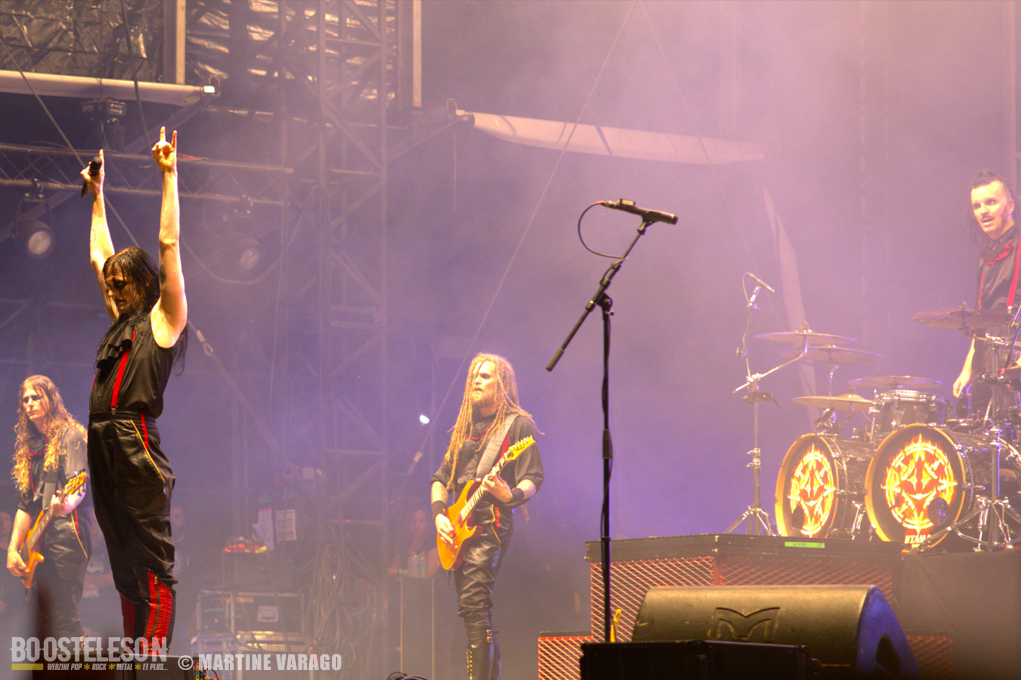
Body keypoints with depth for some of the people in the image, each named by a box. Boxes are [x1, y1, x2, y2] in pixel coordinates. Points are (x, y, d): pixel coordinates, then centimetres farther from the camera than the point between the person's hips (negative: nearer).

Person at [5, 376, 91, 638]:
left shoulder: (70, 435, -1)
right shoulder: (29, 444, 20)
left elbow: (81, 486, -15)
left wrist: (66, 505, -37)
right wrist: (13, 547, 14)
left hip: (67, 537, -8)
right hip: (41, 543, 8)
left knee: (64, 619, -17)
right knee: (47, 621, 4)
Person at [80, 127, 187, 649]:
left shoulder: (164, 321, 1)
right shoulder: (122, 322, 21)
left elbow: (169, 243, -4)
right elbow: (99, 257, 31)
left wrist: (169, 176, -3)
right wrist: (97, 195, 37)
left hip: (138, 449, -8)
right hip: (104, 447, 8)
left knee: (153, 565, -9)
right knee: (124, 566, 9)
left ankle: (154, 661, -13)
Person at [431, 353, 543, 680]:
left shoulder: (518, 425, -1)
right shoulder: (465, 428, 20)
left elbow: (533, 478, -7)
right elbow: (441, 477, 21)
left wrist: (512, 495, -28)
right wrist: (439, 513, 5)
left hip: (491, 525, -8)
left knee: (473, 604, -21)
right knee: (471, 608, 8)